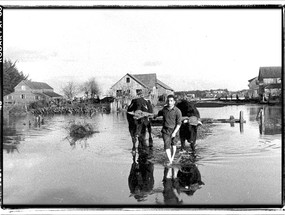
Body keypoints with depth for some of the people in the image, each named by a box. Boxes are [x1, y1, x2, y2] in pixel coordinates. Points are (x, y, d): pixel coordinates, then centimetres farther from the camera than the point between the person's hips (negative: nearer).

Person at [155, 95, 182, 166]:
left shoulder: (177, 111, -13)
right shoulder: (164, 109, 0)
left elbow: (179, 123, -12)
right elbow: (159, 113, 25)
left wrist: (174, 132, -17)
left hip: (174, 130, -2)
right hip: (165, 130, 2)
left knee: (173, 145, 17)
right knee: (167, 145, -12)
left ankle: (172, 157, 37)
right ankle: (169, 160, -9)